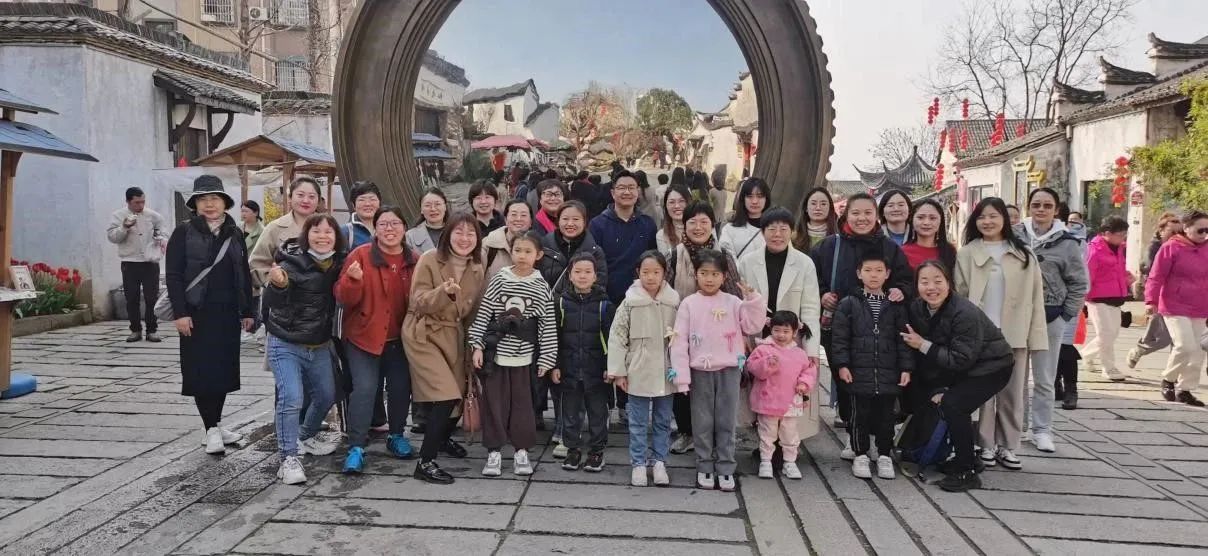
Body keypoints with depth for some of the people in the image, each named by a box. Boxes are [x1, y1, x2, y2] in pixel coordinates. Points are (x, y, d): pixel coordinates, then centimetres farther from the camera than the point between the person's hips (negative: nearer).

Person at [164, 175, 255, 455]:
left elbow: (244, 274, 13)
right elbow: (173, 275, -6)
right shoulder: (184, 232, -2)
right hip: (197, 313, -4)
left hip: (228, 313, 4)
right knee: (202, 372, -3)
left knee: (223, 369, 8)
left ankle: (216, 425, 20)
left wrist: (247, 311, 9)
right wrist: (180, 313, -13)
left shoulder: (234, 233, 10)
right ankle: (211, 429, 3)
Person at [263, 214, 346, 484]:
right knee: (291, 398, -18)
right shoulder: (293, 261, -17)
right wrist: (278, 285, -45)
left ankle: (306, 436, 43)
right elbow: (272, 302, -22)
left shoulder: (339, 263, -2)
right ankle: (288, 458, -7)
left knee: (327, 396, 18)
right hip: (286, 344, -6)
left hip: (319, 346, 6)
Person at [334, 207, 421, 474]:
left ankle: (396, 436, 31)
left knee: (401, 388, 9)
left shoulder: (415, 261, 1)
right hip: (363, 337, -3)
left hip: (399, 338, 4)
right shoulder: (361, 255, -9)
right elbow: (344, 299, -12)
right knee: (365, 388, -11)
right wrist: (352, 279, -31)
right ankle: (356, 447, 0)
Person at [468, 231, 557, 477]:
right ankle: (494, 452, 15)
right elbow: (483, 314, 1)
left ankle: (522, 451, 20)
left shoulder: (542, 287, 0)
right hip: (495, 352, 0)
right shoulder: (499, 280, 0)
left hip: (522, 355, 0)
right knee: (494, 401, 4)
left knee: (522, 402, 6)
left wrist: (546, 359, -1)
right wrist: (477, 345, -5)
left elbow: (548, 326, 1)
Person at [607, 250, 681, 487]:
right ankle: (638, 464, 21)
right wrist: (618, 371, -7)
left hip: (666, 373, 2)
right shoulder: (630, 301, -8)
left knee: (663, 421, 14)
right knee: (638, 422, 9)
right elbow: (617, 337, -5)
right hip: (638, 373, -2)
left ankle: (659, 462, 26)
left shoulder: (673, 301, -3)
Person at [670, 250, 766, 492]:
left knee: (726, 422, 7)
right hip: (700, 371, 0)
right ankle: (704, 468, 20)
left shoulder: (733, 302, 2)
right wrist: (681, 376, -9)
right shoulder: (688, 304, -2)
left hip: (728, 370, 1)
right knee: (702, 423, 8)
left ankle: (725, 469, 16)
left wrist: (752, 299, -13)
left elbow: (753, 327, -4)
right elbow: (679, 342, -4)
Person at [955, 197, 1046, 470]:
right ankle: (986, 445, 13)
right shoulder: (966, 254, 0)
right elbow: (959, 297, -1)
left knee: (1012, 393, 8)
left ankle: (1008, 446, 18)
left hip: (1014, 335, 2)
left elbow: (1035, 298, 4)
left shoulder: (1023, 255, 5)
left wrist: (1036, 335, -3)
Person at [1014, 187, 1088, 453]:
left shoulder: (1067, 243, -3)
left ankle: (1042, 430, 19)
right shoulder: (1015, 235, -2)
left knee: (1044, 379, 8)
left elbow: (1079, 284, 3)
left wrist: (1066, 315, -1)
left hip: (1050, 317, 0)